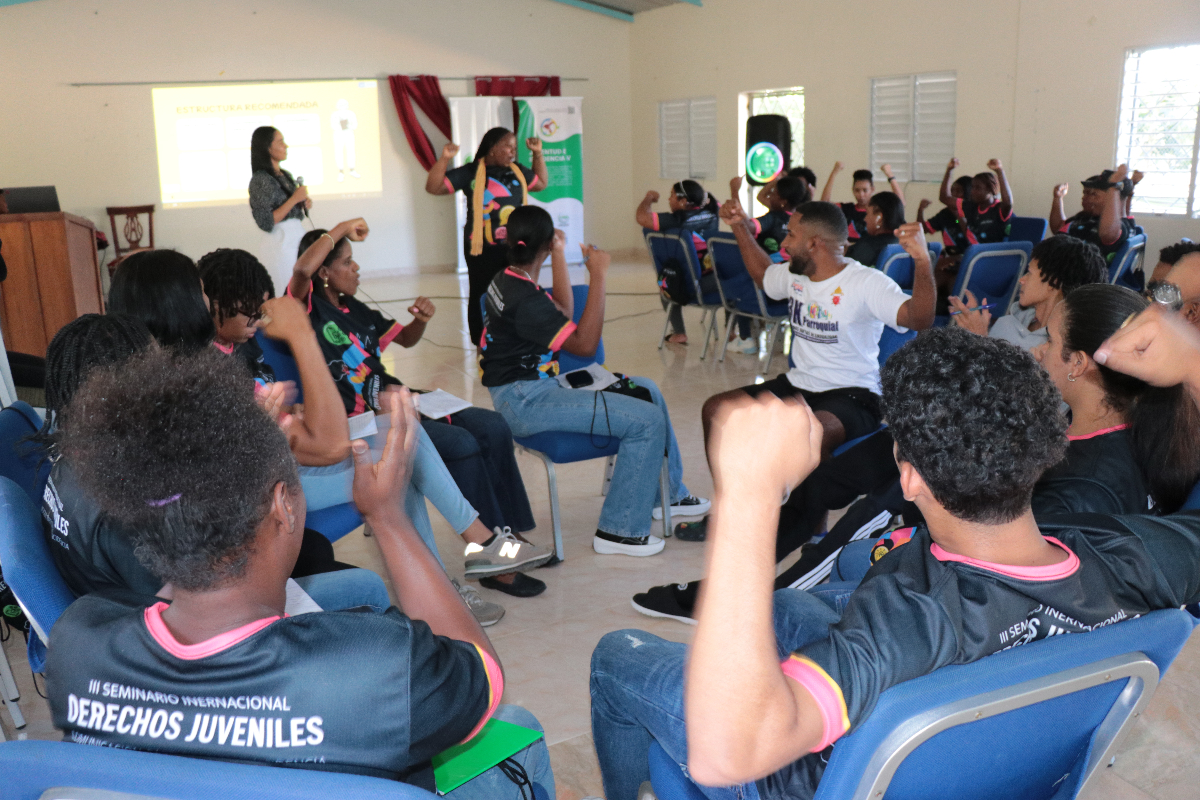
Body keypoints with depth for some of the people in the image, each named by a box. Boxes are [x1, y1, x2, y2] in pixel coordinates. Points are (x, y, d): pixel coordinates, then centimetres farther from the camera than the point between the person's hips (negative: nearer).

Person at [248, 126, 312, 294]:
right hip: (280, 244, -8)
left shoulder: (286, 175, 13)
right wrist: (294, 199, -17)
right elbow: (266, 222, -18)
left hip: (297, 238, 8)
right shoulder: (261, 179, -12)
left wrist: (304, 204, 5)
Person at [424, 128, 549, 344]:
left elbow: (541, 183, 28)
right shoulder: (470, 172, -4)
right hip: (483, 250, -4)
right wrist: (445, 159, -18)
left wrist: (537, 154, 18)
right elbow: (434, 187, -7)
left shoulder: (518, 170, 11)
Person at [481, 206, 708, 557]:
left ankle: (667, 493, 26)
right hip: (525, 401, -11)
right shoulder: (524, 298, -22)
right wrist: (597, 276, -21)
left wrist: (559, 254, 20)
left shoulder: (505, 281, 9)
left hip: (525, 390, 11)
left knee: (644, 391, 14)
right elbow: (585, 344, -23)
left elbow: (563, 310, 22)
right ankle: (619, 530, -6)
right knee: (647, 419, -16)